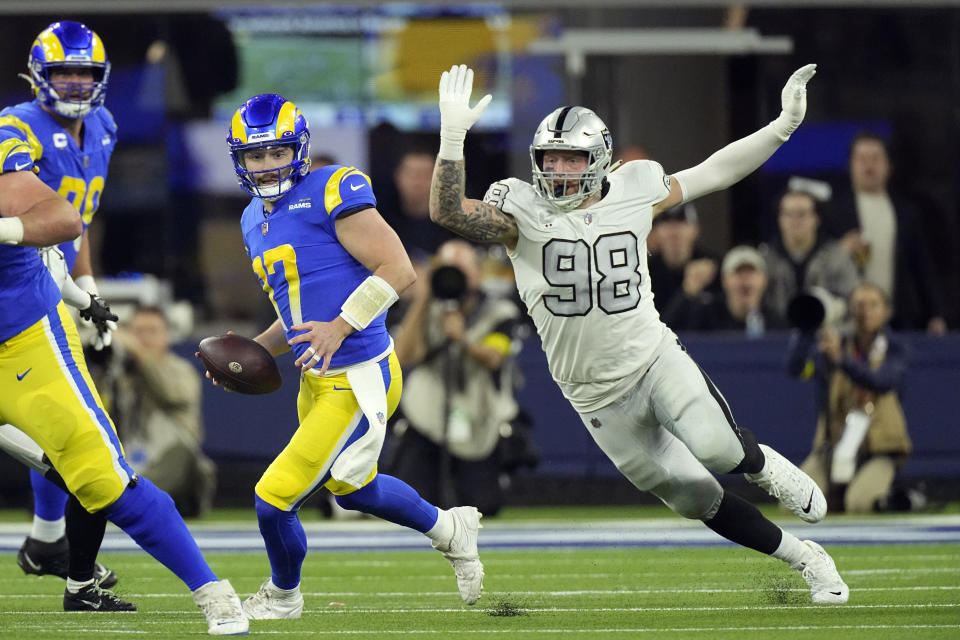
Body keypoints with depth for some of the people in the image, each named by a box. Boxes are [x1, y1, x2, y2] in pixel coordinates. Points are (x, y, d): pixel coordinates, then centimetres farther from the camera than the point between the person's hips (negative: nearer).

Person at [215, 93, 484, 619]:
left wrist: (340, 327, -26)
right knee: (352, 488, 28)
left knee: (275, 497, -7)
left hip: (359, 381, -9)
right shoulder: (255, 221, 13)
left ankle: (283, 596, 20)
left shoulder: (330, 193, -15)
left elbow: (398, 270, -20)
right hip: (317, 381, 9)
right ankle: (450, 530, 52)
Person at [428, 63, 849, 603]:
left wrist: (783, 127, 2)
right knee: (697, 500, 5)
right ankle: (802, 557, 24)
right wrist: (453, 137, -37)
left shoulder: (634, 193, -2)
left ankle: (762, 464, 8)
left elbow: (714, 173, 8)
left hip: (656, 359, 0)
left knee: (716, 449, -29)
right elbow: (448, 212, -24)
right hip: (597, 393, 0)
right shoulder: (522, 212, -9)